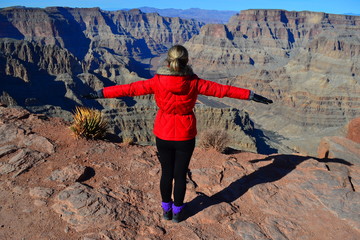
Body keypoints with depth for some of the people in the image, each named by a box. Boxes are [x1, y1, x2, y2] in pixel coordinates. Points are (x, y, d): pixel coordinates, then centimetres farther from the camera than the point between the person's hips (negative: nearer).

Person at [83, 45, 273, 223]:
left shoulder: (157, 82, -13)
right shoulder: (194, 83, -14)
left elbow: (129, 88, -7)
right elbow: (222, 89, -8)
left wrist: (101, 93, 5)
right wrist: (251, 95, 2)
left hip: (163, 136, 1)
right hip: (185, 137, -1)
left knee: (166, 173, 18)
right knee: (180, 174, 14)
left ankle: (166, 210, 35)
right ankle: (177, 212, 31)